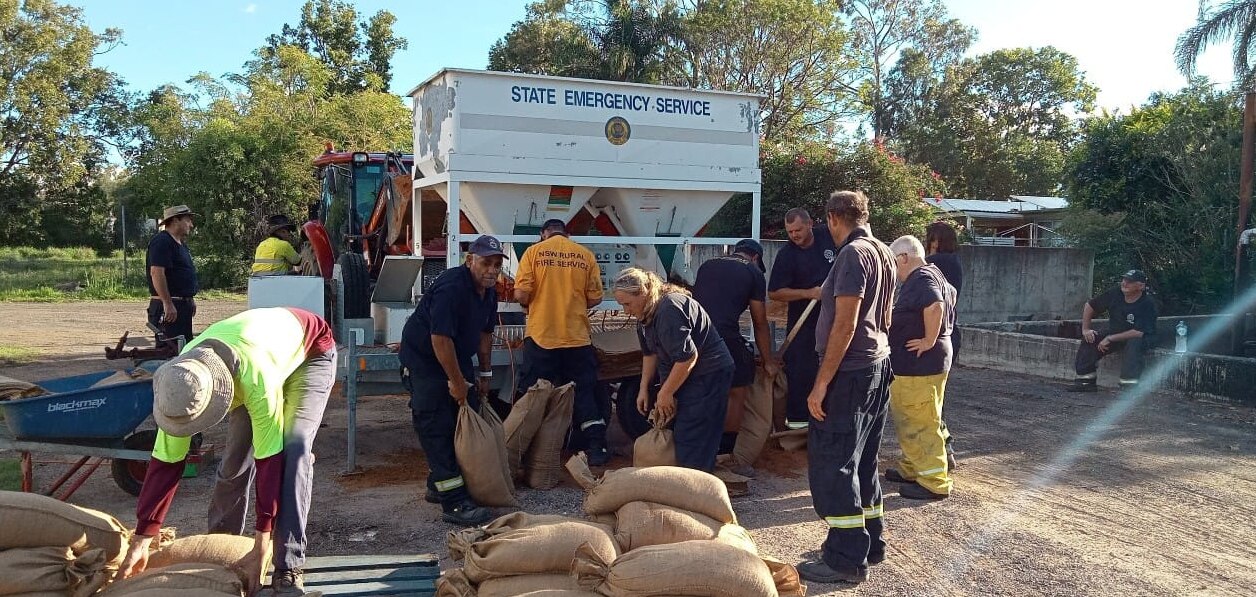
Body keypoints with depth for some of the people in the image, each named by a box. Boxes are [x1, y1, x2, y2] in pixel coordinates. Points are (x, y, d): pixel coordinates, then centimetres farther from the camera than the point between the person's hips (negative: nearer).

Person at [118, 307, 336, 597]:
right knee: (236, 458, -1)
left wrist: (260, 550, -32)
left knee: (293, 451, -24)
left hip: (309, 353, -5)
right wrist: (140, 541, -16)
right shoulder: (181, 380, -28)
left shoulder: (254, 378, -45)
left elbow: (269, 459, -37)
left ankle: (288, 568, -17)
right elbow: (165, 462, -18)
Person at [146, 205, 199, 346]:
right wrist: (167, 303, -26)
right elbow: (156, 272, -23)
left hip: (183, 305, 11)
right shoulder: (161, 242, -14)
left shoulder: (181, 244, 19)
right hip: (169, 307, -11)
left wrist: (190, 299, 25)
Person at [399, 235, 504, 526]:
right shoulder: (451, 288, -28)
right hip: (423, 359, -9)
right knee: (437, 427, -11)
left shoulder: (488, 291, 1)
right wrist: (457, 382, -24)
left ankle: (438, 485, 25)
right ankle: (453, 502, -12)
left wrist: (485, 374, 13)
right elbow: (440, 339, -30)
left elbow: (485, 333, 13)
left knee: (462, 422, 11)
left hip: (456, 357, 10)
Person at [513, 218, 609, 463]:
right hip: (577, 336, 1)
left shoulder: (533, 252, -1)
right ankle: (596, 447, 11)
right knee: (585, 392, 11)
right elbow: (595, 298, 1)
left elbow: (521, 294, -9)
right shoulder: (585, 255, 3)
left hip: (540, 336, -1)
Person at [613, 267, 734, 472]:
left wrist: (665, 393, -20)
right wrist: (644, 389, 8)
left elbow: (687, 357, -29)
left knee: (691, 437, -11)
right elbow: (650, 352, 15)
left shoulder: (669, 310, -28)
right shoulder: (645, 313, 5)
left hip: (709, 373, -10)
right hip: (682, 374, 10)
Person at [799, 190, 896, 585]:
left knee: (831, 464, -4)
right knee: (861, 460, 16)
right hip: (877, 366, 10)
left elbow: (845, 324, -21)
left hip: (850, 372, -10)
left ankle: (847, 558, 1)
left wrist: (821, 383, -20)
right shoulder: (883, 253, 13)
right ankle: (869, 542, 24)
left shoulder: (853, 253, -16)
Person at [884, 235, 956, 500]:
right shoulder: (929, 275, 16)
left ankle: (934, 483, 1)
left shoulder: (921, 279, -18)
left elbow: (935, 306, -36)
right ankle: (912, 470, 31)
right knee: (908, 420, 20)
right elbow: (950, 294, 33)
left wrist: (930, 340, -25)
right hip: (912, 366, 11)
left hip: (919, 366, -11)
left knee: (921, 424, -5)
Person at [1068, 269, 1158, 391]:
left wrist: (1110, 338, -29)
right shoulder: (1115, 294, -10)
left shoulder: (1147, 304, -23)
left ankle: (1129, 384, -37)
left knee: (1135, 344, -38)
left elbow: (1138, 332, -31)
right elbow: (1089, 305, 3)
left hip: (1141, 338, -5)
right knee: (1089, 339, -15)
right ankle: (1086, 380, -11)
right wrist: (1085, 329, -7)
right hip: (1114, 334, 5)